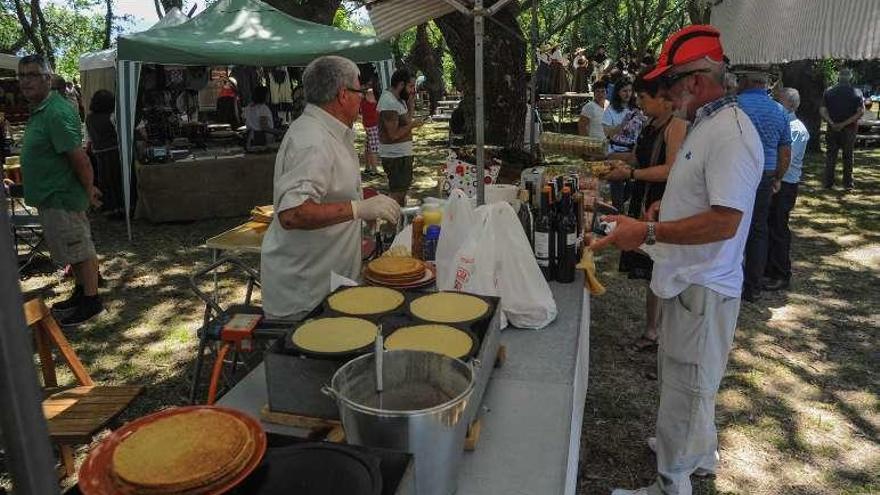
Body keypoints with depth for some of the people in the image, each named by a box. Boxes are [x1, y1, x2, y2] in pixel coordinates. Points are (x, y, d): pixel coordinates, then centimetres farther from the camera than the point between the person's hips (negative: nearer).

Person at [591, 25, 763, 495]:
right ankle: (698, 452, 46)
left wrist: (648, 232, -31)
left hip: (703, 288, -10)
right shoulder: (706, 125, 11)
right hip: (687, 279, 10)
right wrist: (664, 206, 12)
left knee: (683, 391, 3)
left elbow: (725, 221, -29)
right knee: (687, 382, 25)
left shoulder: (731, 133, -21)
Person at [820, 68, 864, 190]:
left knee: (831, 155, 8)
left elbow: (822, 110, -9)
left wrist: (832, 123, -14)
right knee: (848, 156, 9)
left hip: (832, 129, 1)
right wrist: (845, 123, -15)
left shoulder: (829, 92, 0)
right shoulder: (856, 92, -3)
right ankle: (848, 183, 12)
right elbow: (861, 112, -13)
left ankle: (828, 182, 6)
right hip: (849, 129, -1)